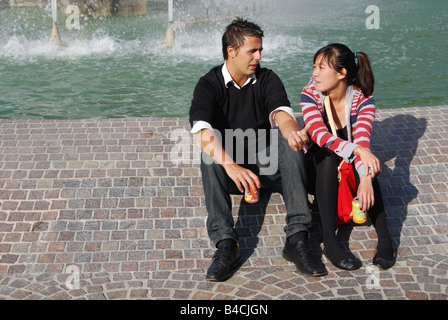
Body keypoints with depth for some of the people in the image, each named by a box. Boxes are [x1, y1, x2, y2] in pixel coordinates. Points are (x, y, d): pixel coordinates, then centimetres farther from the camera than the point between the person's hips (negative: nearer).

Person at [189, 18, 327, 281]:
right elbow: (203, 132, -27)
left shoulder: (267, 79, 1)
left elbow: (282, 113, -18)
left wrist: (293, 132, -44)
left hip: (265, 164, 2)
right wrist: (231, 166, -44)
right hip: (227, 171, -2)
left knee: (289, 142, -27)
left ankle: (297, 239, -36)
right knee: (210, 156, -32)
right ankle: (226, 244, -41)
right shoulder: (209, 85, -8)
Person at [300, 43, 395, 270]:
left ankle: (384, 237, -37)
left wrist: (366, 179, -49)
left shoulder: (362, 99, -13)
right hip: (318, 170, -1)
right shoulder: (310, 94, -14)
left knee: (366, 164, -32)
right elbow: (320, 135, -32)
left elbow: (362, 141, -30)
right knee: (327, 155, -34)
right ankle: (329, 241, -40)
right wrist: (358, 150, -49)